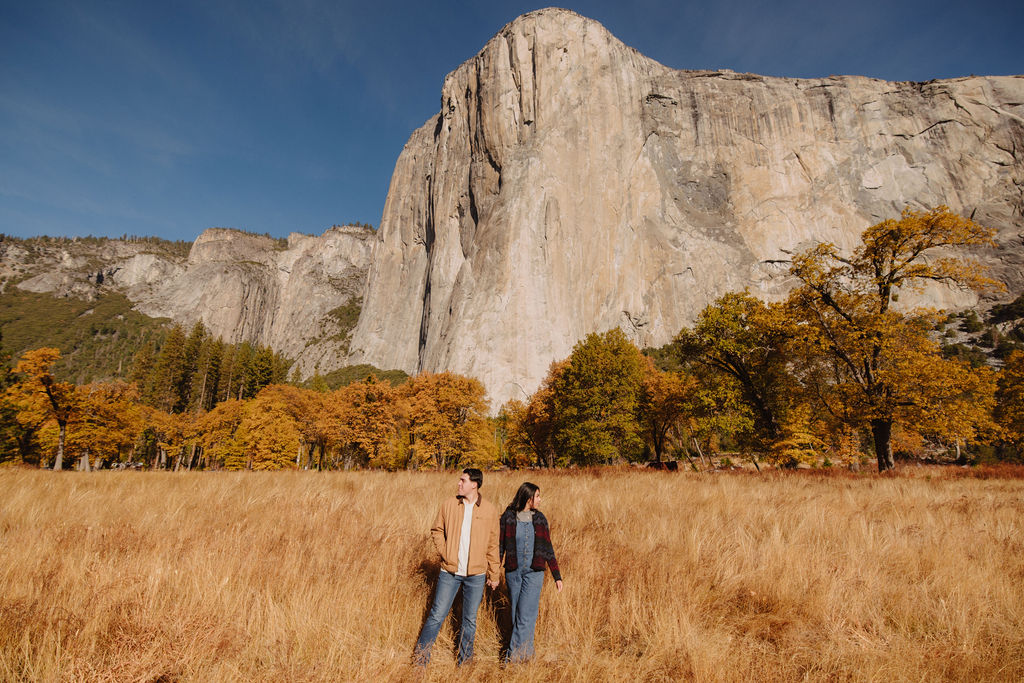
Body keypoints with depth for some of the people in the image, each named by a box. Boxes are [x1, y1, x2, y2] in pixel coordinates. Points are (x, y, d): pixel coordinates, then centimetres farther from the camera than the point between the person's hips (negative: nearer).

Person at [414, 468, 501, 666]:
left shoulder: (490, 510, -4)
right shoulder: (449, 505, -3)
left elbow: (493, 545, 3)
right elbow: (437, 530, 10)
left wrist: (494, 575, 5)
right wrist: (444, 553, -5)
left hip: (476, 575, 0)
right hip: (449, 572, 0)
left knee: (470, 620, 13)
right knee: (437, 615, 5)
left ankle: (464, 662, 31)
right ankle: (420, 658, 22)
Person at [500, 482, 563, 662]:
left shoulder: (539, 518, 3)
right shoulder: (508, 517, -3)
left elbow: (548, 549, 8)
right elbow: (500, 546, 2)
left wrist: (557, 576, 7)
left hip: (534, 573, 0)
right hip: (513, 572, 0)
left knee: (526, 615, -7)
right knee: (516, 615, 9)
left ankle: (513, 658, 0)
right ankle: (527, 653, 27)